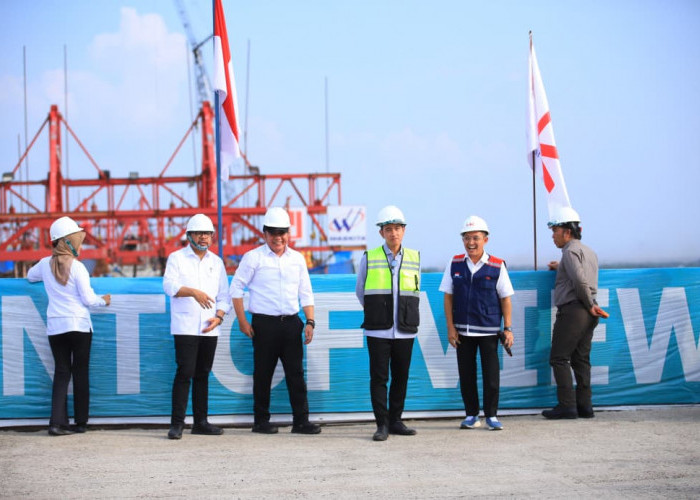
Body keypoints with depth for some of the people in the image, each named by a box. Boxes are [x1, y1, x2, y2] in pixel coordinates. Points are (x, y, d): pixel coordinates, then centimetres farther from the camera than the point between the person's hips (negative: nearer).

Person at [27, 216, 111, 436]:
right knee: (81, 372, 7)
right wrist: (104, 300, 11)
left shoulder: (45, 264, 3)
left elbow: (30, 276, 25)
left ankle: (57, 422, -6)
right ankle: (80, 422, 11)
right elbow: (88, 299, -8)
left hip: (55, 327, 4)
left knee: (61, 372, 6)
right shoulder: (76, 267, -11)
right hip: (78, 325, -4)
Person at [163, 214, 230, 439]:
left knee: (203, 374, 9)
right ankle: (177, 423, -8)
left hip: (209, 328, 5)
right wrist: (193, 292, -28)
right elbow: (169, 285, -13)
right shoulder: (177, 258, 2)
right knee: (185, 373, -10)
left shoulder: (216, 262, 16)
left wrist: (219, 317, -2)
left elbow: (224, 294, 15)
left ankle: (200, 421, 15)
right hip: (185, 326, -4)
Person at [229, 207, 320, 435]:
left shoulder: (297, 259, 11)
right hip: (265, 323, -3)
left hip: (292, 323, 3)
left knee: (296, 373, 1)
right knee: (263, 374, 2)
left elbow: (305, 294, 14)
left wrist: (310, 322, 4)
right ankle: (261, 421, 11)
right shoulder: (253, 258, -1)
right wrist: (242, 322, -5)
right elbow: (236, 288, 0)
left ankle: (301, 420, 5)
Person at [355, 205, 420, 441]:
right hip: (378, 331, -2)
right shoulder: (369, 258, 1)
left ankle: (395, 421, 16)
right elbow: (360, 291, 13)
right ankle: (382, 424, 0)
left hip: (405, 331, 2)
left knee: (401, 377, 6)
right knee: (378, 377, -4)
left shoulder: (414, 258, 8)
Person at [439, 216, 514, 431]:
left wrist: (508, 328, -2)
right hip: (462, 330, 2)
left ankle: (491, 415, 12)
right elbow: (448, 297, 5)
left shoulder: (497, 266, -3)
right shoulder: (455, 264, 3)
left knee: (491, 373, 0)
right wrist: (450, 327, 0)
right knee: (466, 373, 6)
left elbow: (505, 298, 1)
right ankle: (471, 415, 17)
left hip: (489, 330, -2)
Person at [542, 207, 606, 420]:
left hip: (572, 310, -9)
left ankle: (567, 405, -8)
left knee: (559, 358, -4)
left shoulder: (571, 251, -9)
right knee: (581, 359, 10)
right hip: (587, 314, 9)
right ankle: (584, 406, 7)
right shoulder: (590, 252, 20)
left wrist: (589, 305, -12)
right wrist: (561, 268, 31)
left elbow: (580, 280, -21)